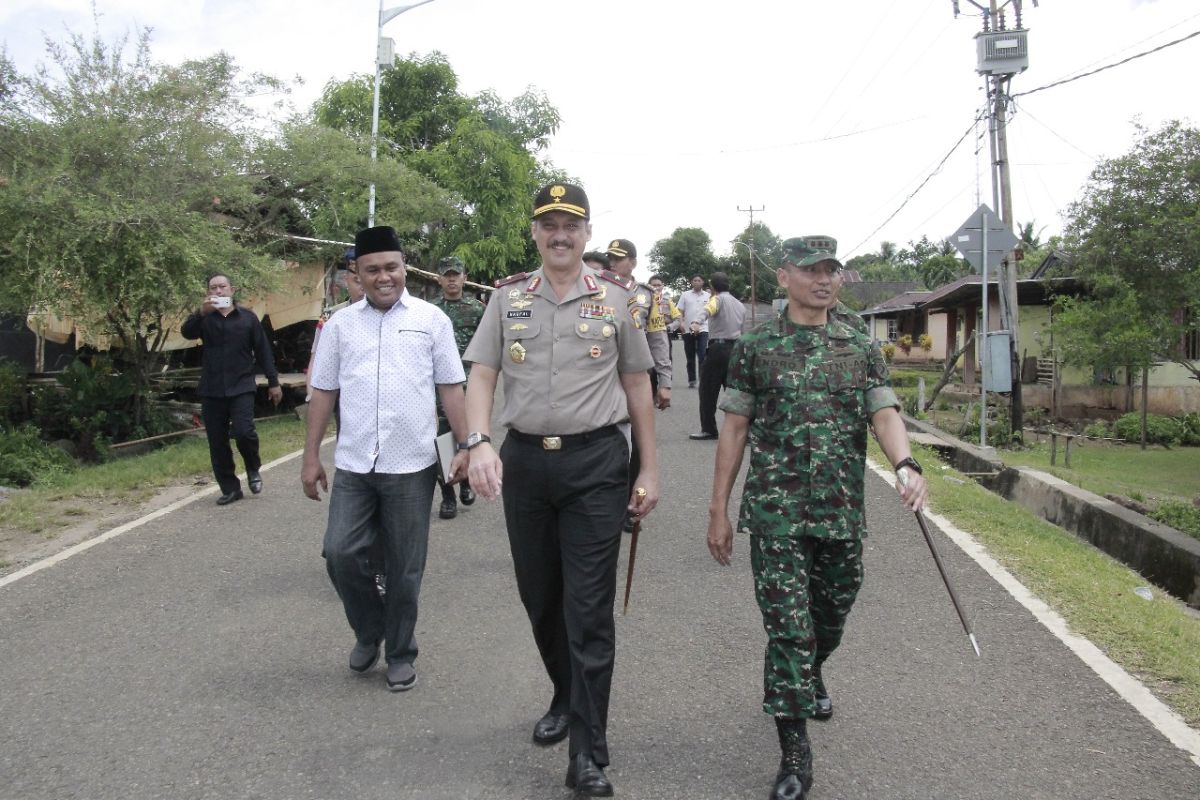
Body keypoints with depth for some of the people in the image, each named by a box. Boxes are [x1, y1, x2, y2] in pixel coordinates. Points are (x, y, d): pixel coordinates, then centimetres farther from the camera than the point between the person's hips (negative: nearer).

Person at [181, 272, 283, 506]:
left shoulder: (248, 317, 6)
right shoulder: (205, 319, 7)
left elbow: (263, 351, 7)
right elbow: (186, 332, -13)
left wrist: (273, 382, 3)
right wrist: (202, 313, -31)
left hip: (241, 388, -2)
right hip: (212, 391, 2)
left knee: (244, 432, -18)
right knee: (217, 444, 3)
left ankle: (253, 469, 10)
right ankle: (230, 489, 14)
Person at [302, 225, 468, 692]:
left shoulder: (431, 320, 2)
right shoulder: (340, 324, 7)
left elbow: (450, 388, 2)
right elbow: (323, 392, 9)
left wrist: (465, 446, -3)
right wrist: (311, 457, 7)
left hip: (411, 466, -2)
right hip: (353, 465, 2)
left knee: (405, 567, 7)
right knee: (340, 553, -2)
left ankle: (400, 653, 26)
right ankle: (369, 631, 25)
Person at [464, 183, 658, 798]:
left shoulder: (616, 299, 3)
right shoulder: (507, 299, 7)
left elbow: (637, 386, 7)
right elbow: (481, 374, 2)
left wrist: (649, 470, 4)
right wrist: (479, 442, -16)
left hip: (596, 460, -2)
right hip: (524, 459, 3)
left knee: (589, 606, -3)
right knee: (539, 596, 14)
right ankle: (566, 698, 39)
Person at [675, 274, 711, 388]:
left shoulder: (708, 296, 8)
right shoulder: (685, 295, 7)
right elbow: (680, 312, 5)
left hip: (703, 329, -1)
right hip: (688, 330, 1)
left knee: (702, 356, -10)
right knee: (690, 357, 7)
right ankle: (691, 381, 14)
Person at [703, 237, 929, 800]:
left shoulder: (862, 349, 7)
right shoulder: (755, 347, 0)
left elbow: (885, 414, -2)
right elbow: (735, 430, 1)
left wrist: (905, 465, -25)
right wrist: (718, 511, -1)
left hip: (842, 515, 3)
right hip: (776, 514, -3)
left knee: (830, 620, 18)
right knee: (787, 626, -5)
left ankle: (809, 677, 51)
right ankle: (794, 754, 5)